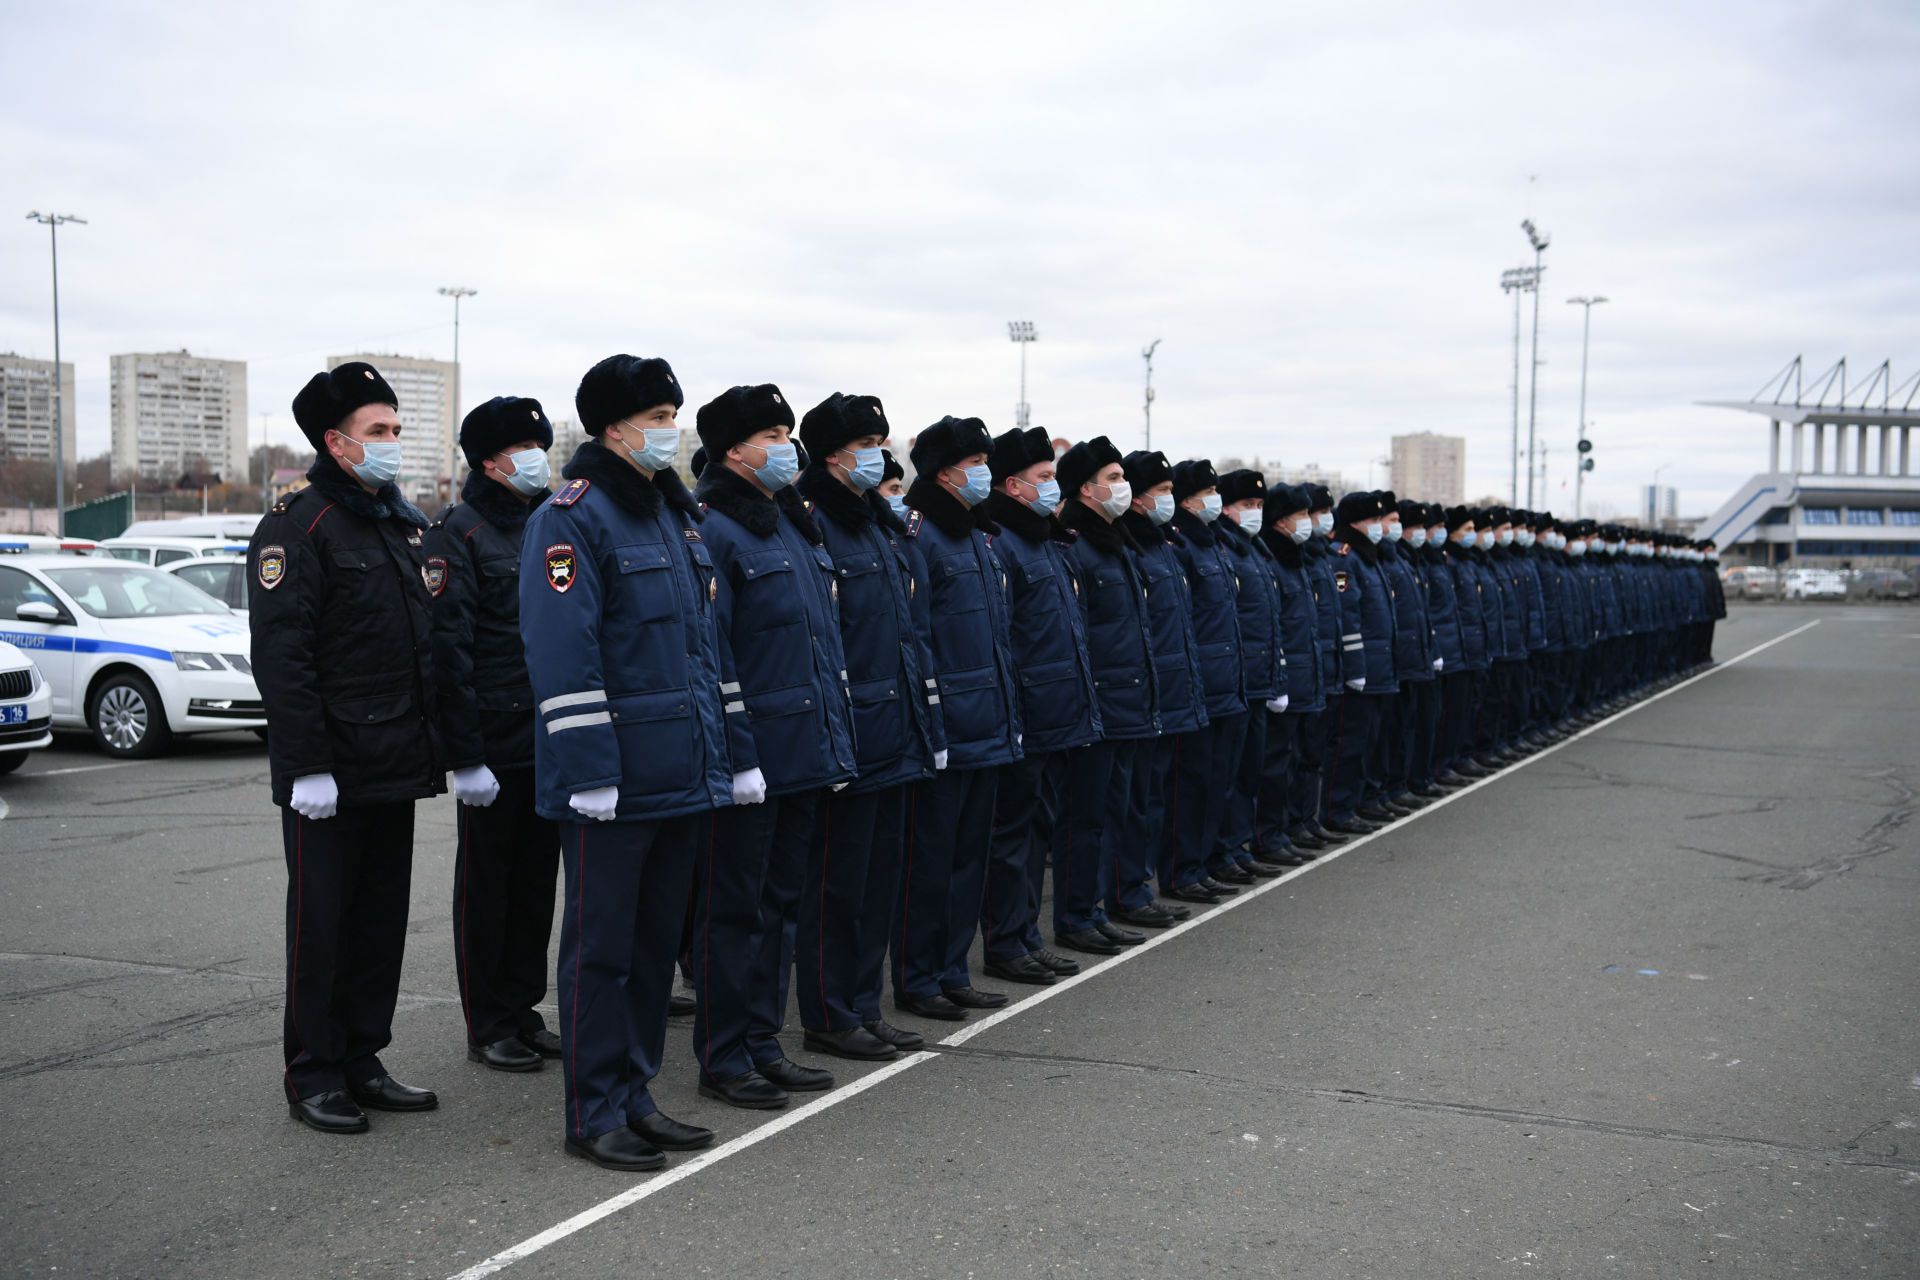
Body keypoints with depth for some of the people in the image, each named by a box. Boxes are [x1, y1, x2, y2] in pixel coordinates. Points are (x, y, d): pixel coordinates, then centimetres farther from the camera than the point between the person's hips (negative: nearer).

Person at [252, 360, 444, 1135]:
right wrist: (308, 765, -20)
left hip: (397, 767, 8)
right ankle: (313, 1076, 12)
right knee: (322, 922, 1)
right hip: (331, 771, -8)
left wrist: (434, 743, 15)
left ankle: (362, 1062, 23)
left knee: (382, 918, 13)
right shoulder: (299, 526, -10)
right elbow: (280, 656, -16)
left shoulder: (407, 525, 14)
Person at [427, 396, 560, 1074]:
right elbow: (448, 650, -14)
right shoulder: (459, 534, -8)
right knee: (486, 884, 4)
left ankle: (523, 1011, 24)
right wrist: (465, 756, -18)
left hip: (552, 742, 7)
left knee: (537, 878, 12)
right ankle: (489, 1026, 14)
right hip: (495, 749, -7)